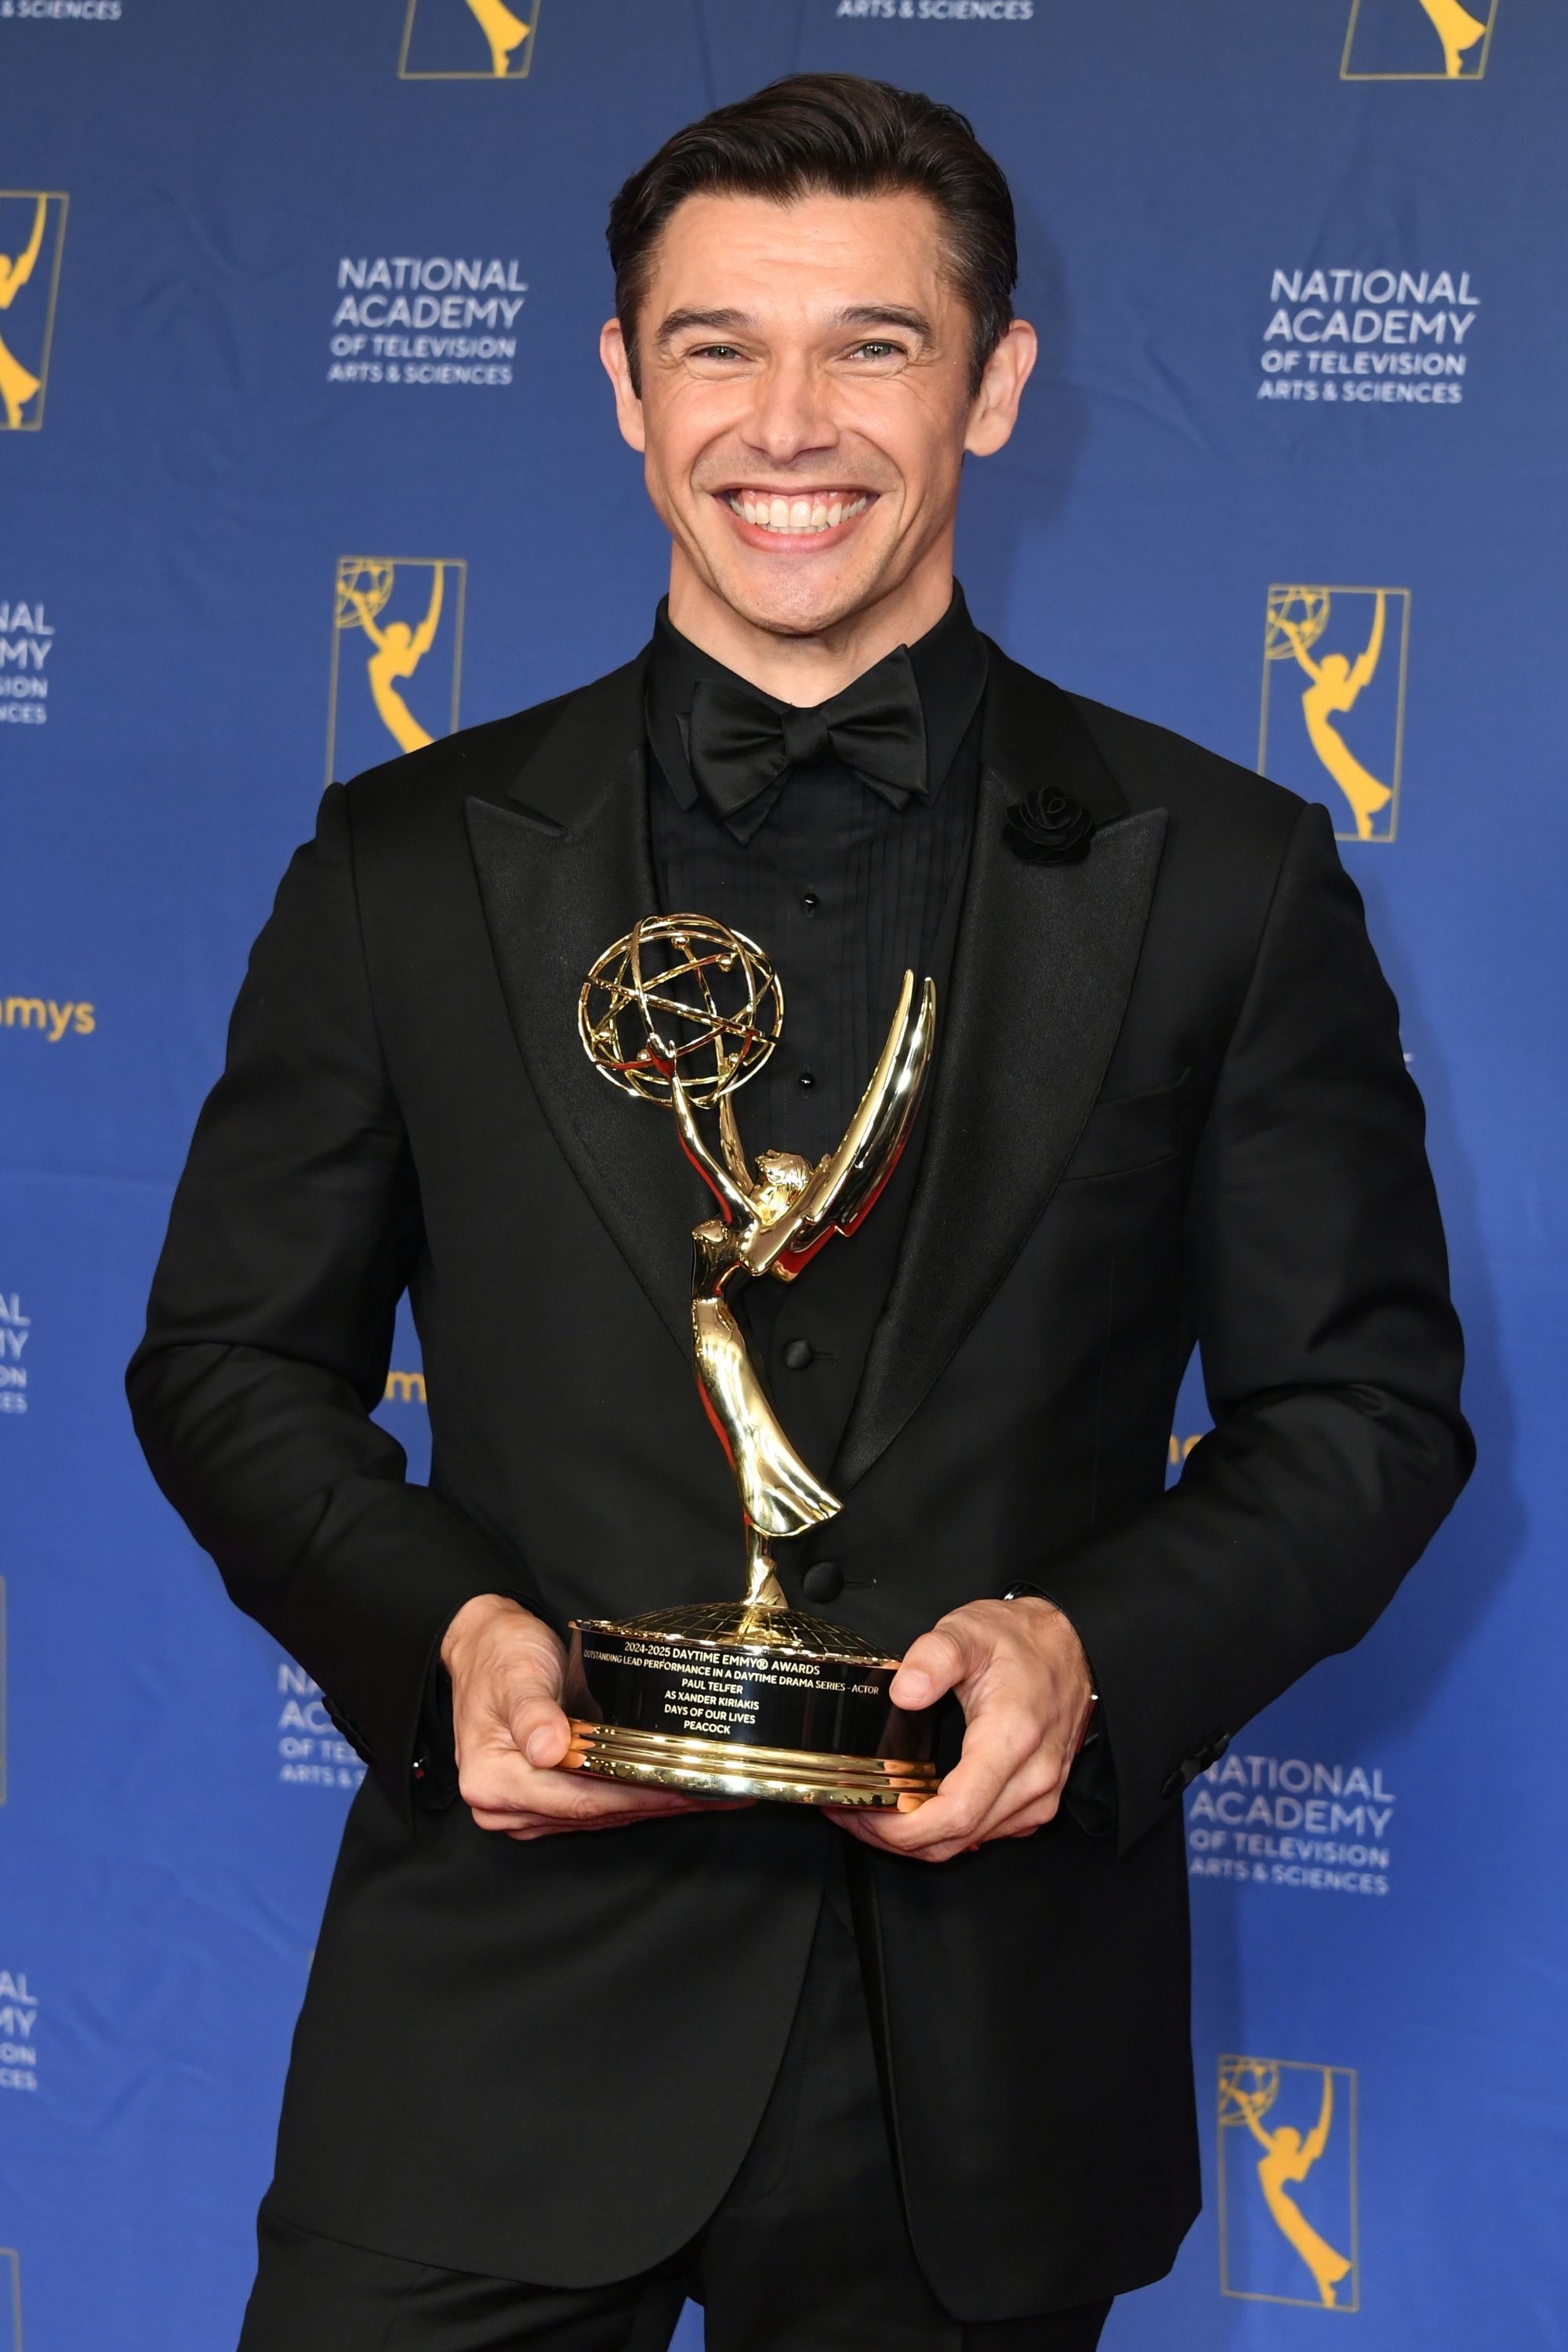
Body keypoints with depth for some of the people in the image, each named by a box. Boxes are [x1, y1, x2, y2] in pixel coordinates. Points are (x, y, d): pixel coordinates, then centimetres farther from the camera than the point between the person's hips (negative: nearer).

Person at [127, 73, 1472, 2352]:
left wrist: (1098, 1646, -14)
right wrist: (445, 1626, -11)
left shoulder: (1223, 877, 1)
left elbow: (1369, 1404, 3)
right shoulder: (408, 864, 4)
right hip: (507, 2018, 0)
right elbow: (233, 1363, 7)